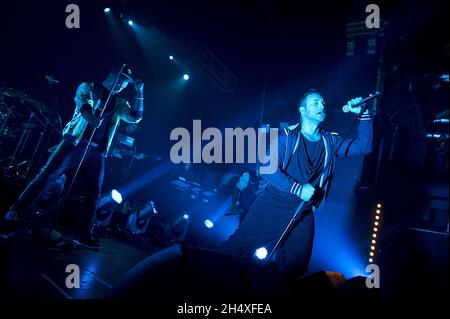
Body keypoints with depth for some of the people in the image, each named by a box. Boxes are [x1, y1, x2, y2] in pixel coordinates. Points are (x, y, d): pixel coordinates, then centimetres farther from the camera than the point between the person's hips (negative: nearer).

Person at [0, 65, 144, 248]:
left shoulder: (119, 104, 19)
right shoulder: (88, 87, 8)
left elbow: (135, 117, 9)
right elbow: (83, 102, -11)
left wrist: (139, 94, 1)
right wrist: (90, 116, -33)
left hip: (97, 152, 4)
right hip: (75, 143, -4)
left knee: (93, 195, 1)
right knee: (46, 176, -12)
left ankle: (84, 235, 9)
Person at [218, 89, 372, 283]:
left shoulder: (330, 142, 9)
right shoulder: (287, 137, -4)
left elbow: (364, 147, 4)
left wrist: (364, 115, -6)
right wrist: (298, 188, -23)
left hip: (302, 214, 4)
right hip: (271, 206, -3)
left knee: (296, 266, 0)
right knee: (236, 247, -3)